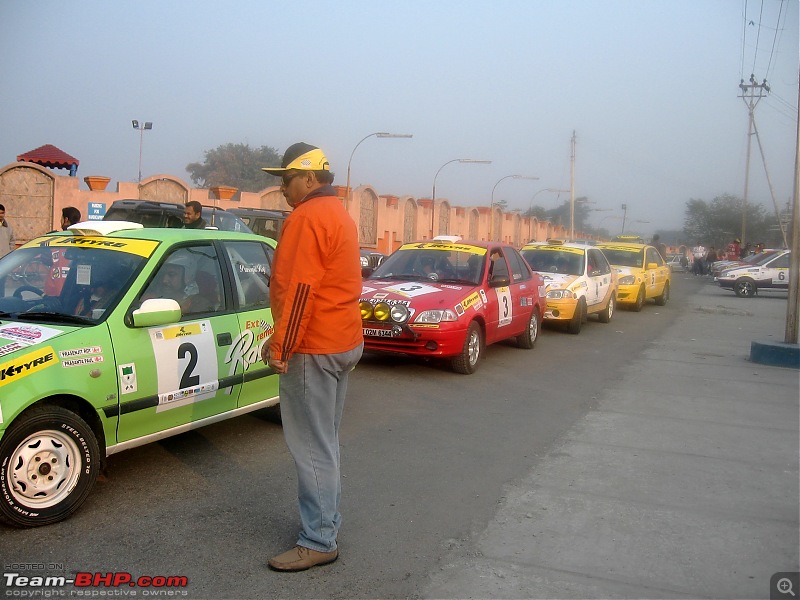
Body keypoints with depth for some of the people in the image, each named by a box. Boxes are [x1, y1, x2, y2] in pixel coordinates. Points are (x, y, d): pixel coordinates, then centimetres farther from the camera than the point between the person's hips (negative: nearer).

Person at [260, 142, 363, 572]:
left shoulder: (307, 218, -15)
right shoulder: (339, 215, 17)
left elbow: (299, 290, -22)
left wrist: (281, 347, -17)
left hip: (314, 348, -11)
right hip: (344, 342, 11)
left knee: (311, 447, -4)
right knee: (326, 441, 19)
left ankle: (318, 542, 2)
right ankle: (327, 520, 30)